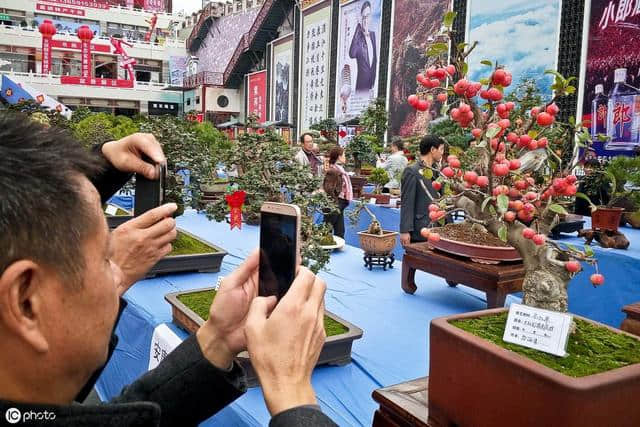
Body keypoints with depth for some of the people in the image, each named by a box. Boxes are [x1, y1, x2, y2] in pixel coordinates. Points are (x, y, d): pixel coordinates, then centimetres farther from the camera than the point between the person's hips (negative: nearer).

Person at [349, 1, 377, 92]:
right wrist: (357, 31, -25)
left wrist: (374, 79, 9)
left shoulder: (373, 34, 10)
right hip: (361, 84, -5)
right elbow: (352, 54, -28)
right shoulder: (358, 37, -8)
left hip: (373, 80, 5)